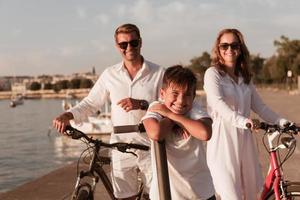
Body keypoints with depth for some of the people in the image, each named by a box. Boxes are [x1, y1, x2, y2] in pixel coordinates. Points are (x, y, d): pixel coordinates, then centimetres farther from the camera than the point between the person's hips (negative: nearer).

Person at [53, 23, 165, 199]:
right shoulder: (110, 74, 4)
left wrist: (141, 104, -22)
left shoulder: (158, 73, -1)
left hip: (151, 147, -1)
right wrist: (68, 115, -10)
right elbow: (90, 103, 7)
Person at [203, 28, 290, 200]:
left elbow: (259, 106, 14)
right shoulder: (213, 73, -3)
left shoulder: (245, 77, 15)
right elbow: (218, 103, -19)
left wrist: (282, 122, -2)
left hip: (244, 139, 6)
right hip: (223, 140, -6)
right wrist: (241, 120, -36)